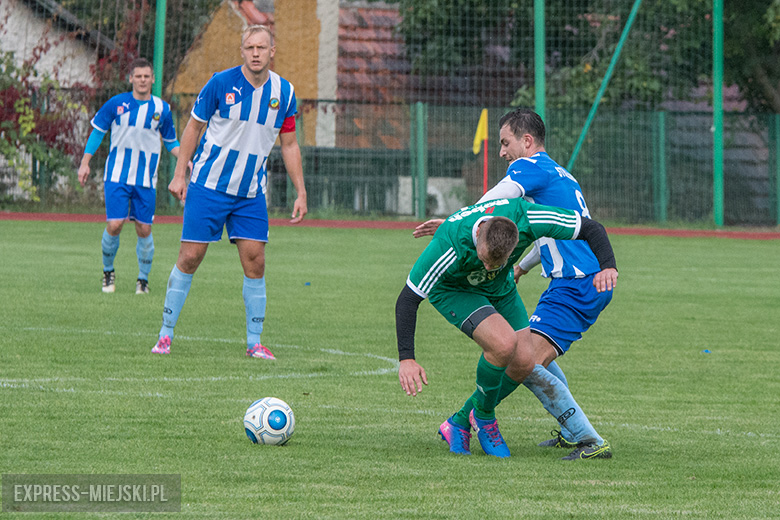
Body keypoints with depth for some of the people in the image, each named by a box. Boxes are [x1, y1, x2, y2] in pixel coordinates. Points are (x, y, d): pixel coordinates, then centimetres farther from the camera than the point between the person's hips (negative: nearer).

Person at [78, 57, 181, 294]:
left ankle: (143, 278, 16)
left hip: (146, 179, 1)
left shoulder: (162, 109, 4)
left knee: (144, 230, -1)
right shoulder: (116, 104, 0)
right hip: (117, 175, -1)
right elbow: (97, 131, 10)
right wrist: (85, 162, 6)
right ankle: (108, 270, 13)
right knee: (114, 225, -11)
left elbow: (171, 142, 17)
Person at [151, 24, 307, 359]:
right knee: (190, 257, -4)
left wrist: (301, 193, 6)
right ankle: (166, 334, 6)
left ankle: (254, 342, 5)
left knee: (255, 262, -3)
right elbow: (193, 127, 0)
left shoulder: (284, 92, 0)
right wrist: (179, 174, -4)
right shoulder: (221, 83, -10)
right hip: (208, 186, -3)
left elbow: (289, 144, 10)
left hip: (251, 193, 3)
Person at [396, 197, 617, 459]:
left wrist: (608, 267, -39)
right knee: (503, 343, -28)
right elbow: (407, 299, -33)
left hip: (500, 288, 5)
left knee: (523, 364, -4)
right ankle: (483, 416, -1)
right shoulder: (449, 247, -42)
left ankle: (460, 423, 16)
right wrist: (406, 359, -38)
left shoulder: (525, 218, -35)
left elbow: (591, 228, -22)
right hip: (452, 290, -5)